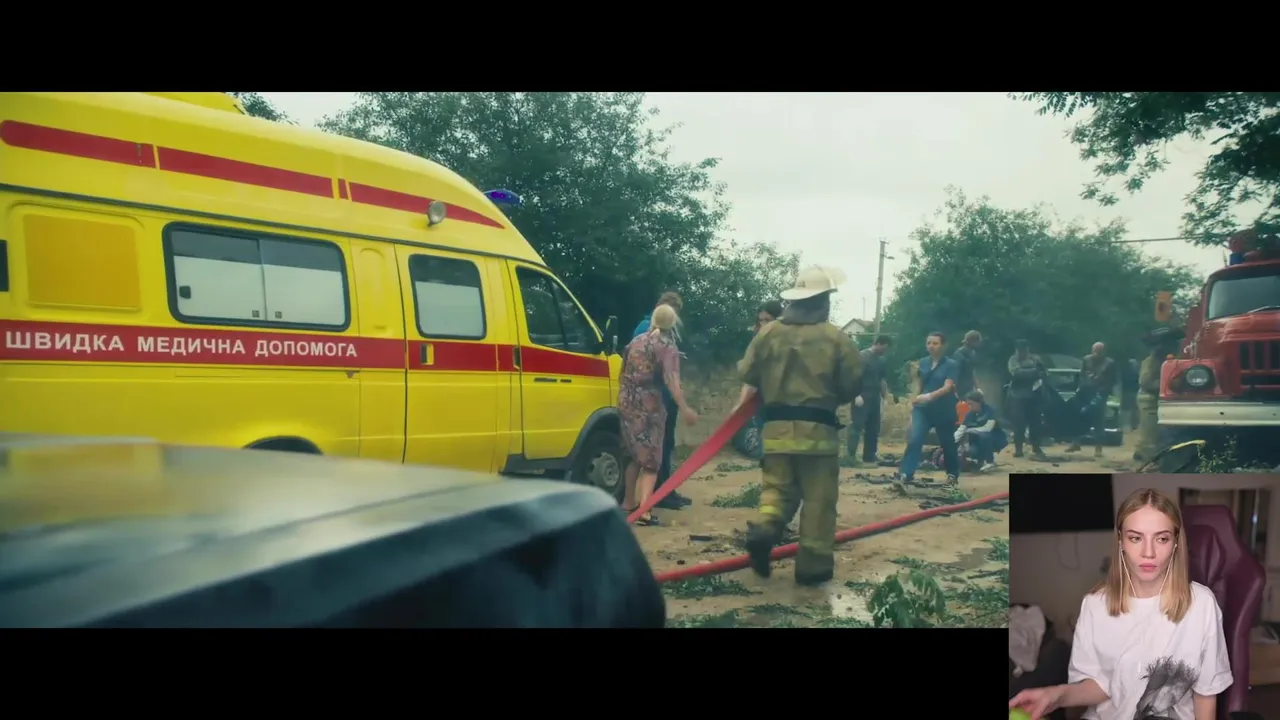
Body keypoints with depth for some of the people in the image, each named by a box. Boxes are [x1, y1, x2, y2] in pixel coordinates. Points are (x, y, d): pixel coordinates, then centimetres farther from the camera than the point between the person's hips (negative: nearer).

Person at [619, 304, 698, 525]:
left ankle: (629, 502, 29)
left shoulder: (636, 341, 15)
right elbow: (671, 380, -19)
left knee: (635, 455, 21)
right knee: (650, 460, -2)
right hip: (649, 406, -6)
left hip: (626, 403, 6)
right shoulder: (667, 347, -6)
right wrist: (684, 409, -24)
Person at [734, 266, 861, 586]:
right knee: (818, 500, 6)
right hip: (818, 428, -3)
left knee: (777, 488, 15)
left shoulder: (769, 332, 3)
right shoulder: (836, 338, -4)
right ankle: (814, 565, 9)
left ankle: (763, 528, -13)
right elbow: (852, 386, -1)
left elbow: (749, 376, 7)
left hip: (776, 427, 3)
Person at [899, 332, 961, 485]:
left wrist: (929, 396, -36)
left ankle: (953, 474, 35)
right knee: (914, 440, -16)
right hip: (923, 408, 2)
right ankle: (904, 475, -22)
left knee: (947, 444, 12)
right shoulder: (922, 362, 4)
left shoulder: (951, 364, -9)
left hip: (944, 410, -2)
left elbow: (947, 387, -22)